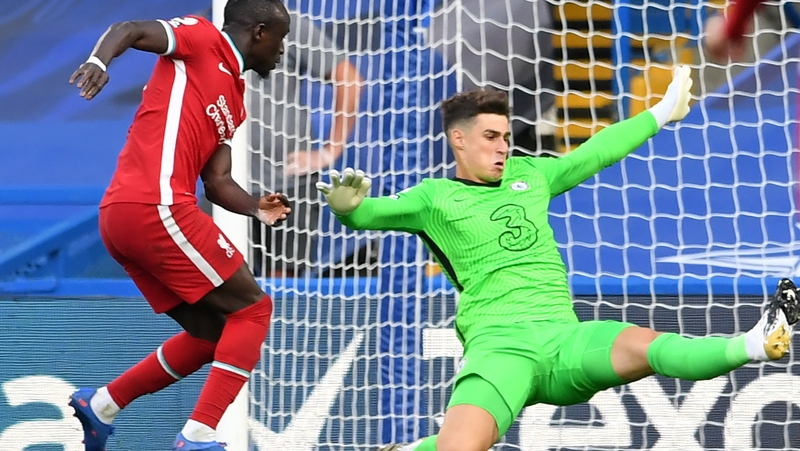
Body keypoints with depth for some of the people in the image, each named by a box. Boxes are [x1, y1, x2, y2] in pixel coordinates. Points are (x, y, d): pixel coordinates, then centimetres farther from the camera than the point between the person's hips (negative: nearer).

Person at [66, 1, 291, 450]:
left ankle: (101, 405, 21)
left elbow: (217, 182, 20)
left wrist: (259, 208, 2)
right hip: (157, 207, -9)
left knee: (213, 333, 17)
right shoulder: (202, 39, 2)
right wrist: (99, 61, -31)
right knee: (252, 310, -4)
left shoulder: (234, 102, 25)